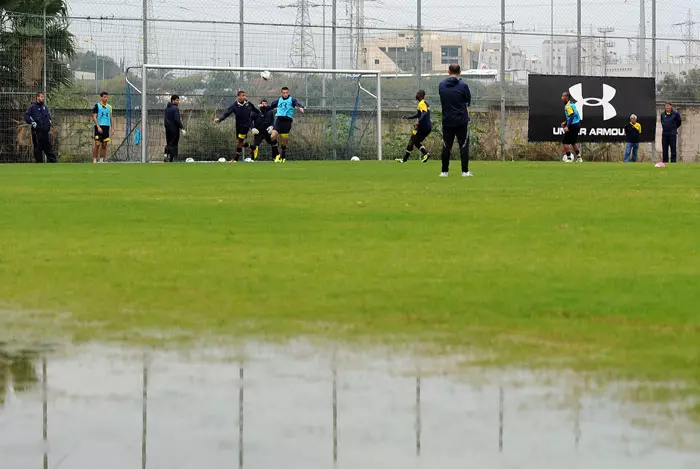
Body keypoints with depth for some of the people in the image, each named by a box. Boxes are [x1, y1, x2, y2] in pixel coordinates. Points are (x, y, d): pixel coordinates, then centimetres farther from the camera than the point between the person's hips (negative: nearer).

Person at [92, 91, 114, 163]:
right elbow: (94, 117, -6)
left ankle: (101, 160, 8)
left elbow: (111, 118, 17)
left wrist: (112, 128, 9)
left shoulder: (109, 106, 14)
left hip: (106, 127, 5)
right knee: (97, 144, -9)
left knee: (104, 145, 3)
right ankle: (94, 160, -6)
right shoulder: (97, 105, -1)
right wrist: (98, 127, -16)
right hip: (99, 127, -5)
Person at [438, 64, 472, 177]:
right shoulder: (463, 86, -11)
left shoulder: (442, 85, 0)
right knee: (464, 145, 4)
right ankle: (465, 171, 0)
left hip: (447, 120, 3)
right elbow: (468, 102, 2)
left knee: (446, 146, 9)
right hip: (461, 121, -3)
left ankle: (444, 171, 9)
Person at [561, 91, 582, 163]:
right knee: (573, 142, 22)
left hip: (573, 126, -10)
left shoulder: (568, 106, -16)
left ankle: (569, 158, -2)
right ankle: (579, 158, 25)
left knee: (565, 142, -4)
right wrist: (565, 122, 22)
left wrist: (567, 126, -29)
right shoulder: (571, 104, 13)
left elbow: (572, 116, -25)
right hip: (577, 124, 10)